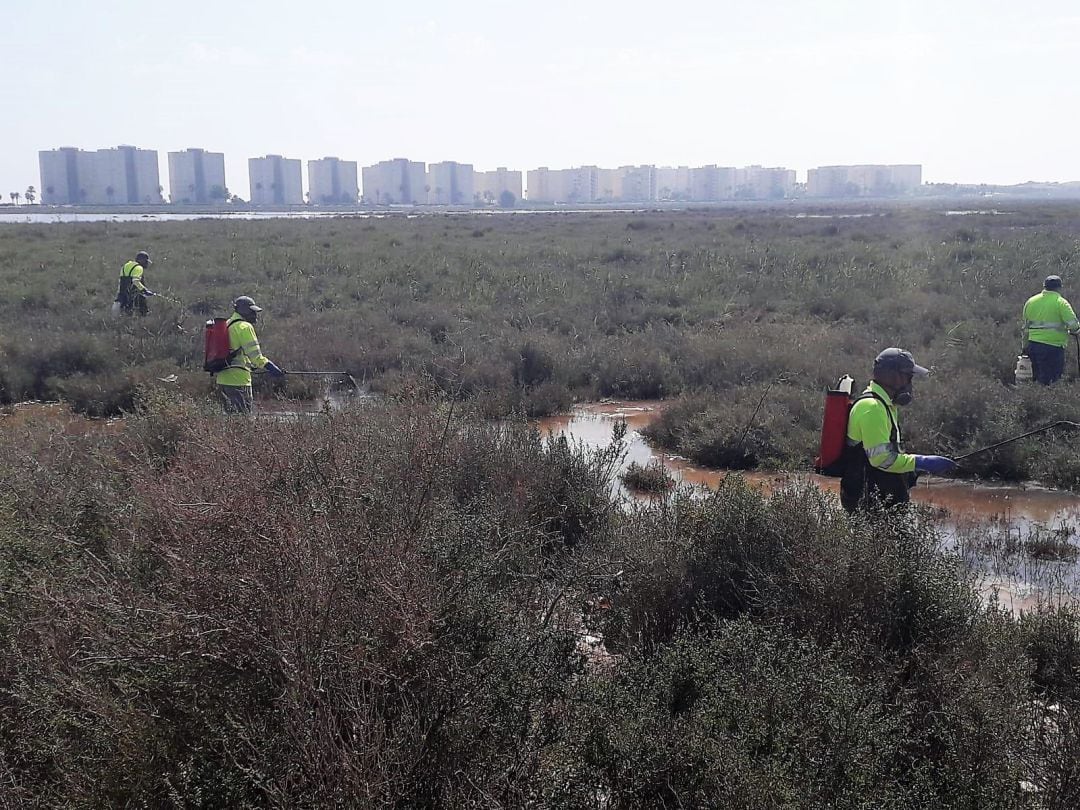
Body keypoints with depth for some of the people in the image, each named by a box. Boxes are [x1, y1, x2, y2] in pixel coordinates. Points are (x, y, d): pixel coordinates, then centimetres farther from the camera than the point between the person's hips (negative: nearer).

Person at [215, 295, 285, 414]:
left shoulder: (227, 325, 19)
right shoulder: (244, 327, -9)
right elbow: (254, 353, -17)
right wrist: (268, 366, -20)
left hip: (221, 378, 9)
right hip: (238, 379, -9)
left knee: (230, 413, 14)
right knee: (243, 414, -7)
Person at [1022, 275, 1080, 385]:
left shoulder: (1030, 301, 10)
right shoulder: (1061, 302, -7)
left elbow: (1026, 327, 16)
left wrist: (1025, 347, 24)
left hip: (1033, 345, 6)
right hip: (1053, 346, -6)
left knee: (1038, 379, 15)